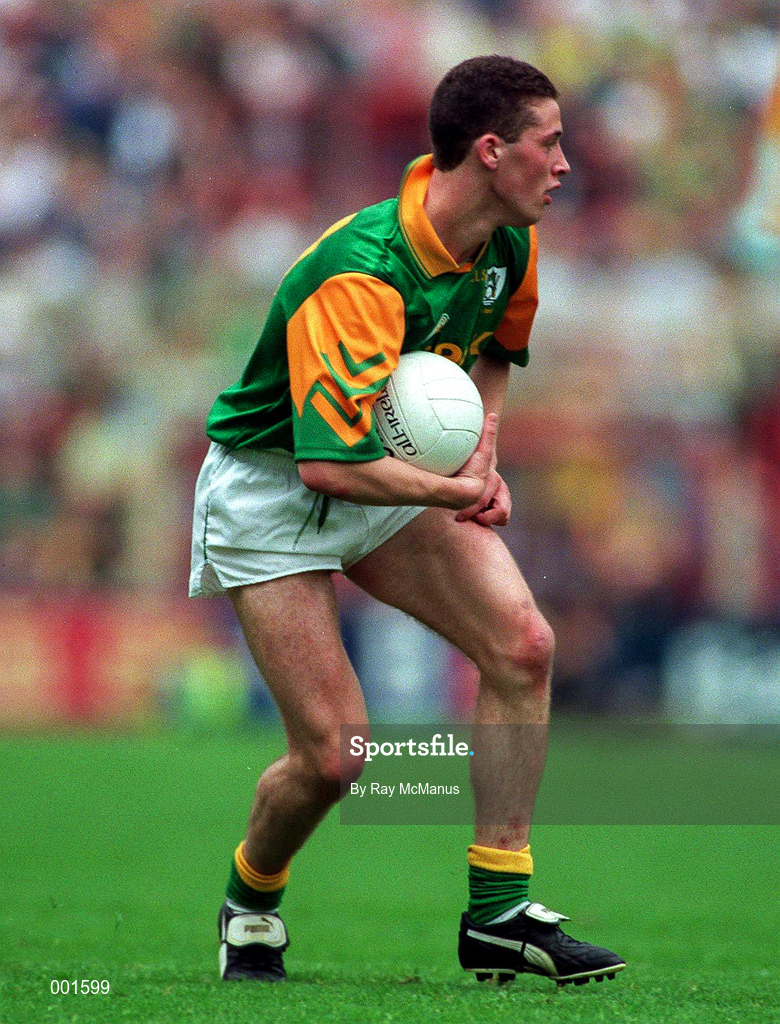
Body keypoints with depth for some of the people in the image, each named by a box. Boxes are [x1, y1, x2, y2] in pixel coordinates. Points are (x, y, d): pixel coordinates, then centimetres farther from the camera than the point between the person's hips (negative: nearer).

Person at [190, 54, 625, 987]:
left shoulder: (510, 246, -5)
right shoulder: (358, 276, -33)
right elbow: (330, 460, -37)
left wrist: (483, 453, 0)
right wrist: (457, 491, -23)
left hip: (391, 472, 7)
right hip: (270, 488, -7)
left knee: (521, 644, -14)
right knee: (334, 752, -12)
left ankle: (498, 912, -6)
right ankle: (249, 906, 20)